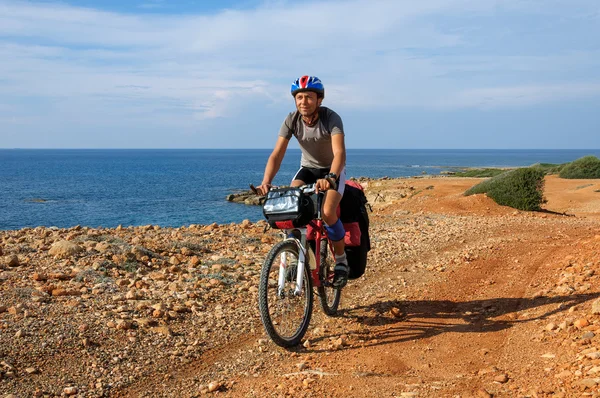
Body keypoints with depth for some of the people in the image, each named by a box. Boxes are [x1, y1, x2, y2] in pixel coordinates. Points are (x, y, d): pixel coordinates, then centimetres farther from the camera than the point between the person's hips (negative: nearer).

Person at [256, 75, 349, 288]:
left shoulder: (331, 118, -28)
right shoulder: (291, 120, -18)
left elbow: (339, 153, -41)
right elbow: (277, 155, -24)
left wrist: (330, 178, -60)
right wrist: (266, 182, -41)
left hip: (333, 170, -3)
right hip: (308, 168, 4)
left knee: (328, 213, -26)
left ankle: (341, 261, -2)